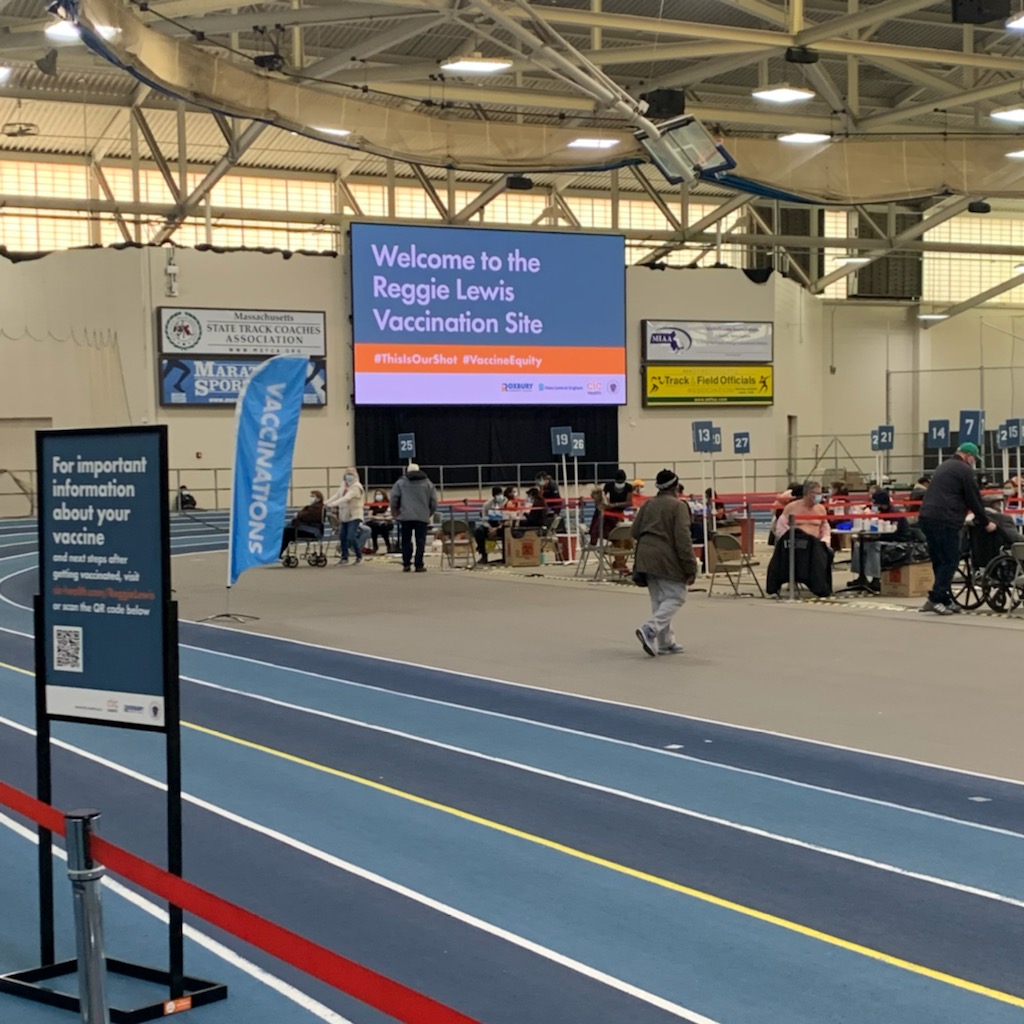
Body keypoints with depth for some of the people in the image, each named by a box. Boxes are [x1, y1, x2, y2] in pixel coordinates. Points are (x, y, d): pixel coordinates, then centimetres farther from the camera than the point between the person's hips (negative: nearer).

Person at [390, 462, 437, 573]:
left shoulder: (401, 482, 6)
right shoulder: (427, 483, 10)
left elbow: (394, 499, -1)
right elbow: (434, 501, 8)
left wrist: (395, 512, 13)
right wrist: (430, 514, 20)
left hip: (406, 517, 0)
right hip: (422, 517, 0)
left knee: (406, 541, 8)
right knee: (420, 542, 2)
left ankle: (406, 565, 6)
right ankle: (419, 565, -2)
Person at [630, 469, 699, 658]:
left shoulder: (648, 504, 11)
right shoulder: (678, 506, -9)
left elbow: (634, 531, 12)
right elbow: (683, 539, -15)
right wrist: (691, 568, -13)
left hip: (646, 557, 7)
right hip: (667, 559, -7)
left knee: (658, 600, 14)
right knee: (675, 598, 1)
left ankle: (665, 643, 16)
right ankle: (650, 630, -18)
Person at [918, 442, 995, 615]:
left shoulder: (944, 466, 26)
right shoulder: (965, 470, -2)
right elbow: (974, 499, -2)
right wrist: (985, 522, 10)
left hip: (926, 518, 9)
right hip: (945, 521, -9)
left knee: (939, 561, 12)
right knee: (950, 561, -6)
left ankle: (944, 600, 13)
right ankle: (935, 599, -12)